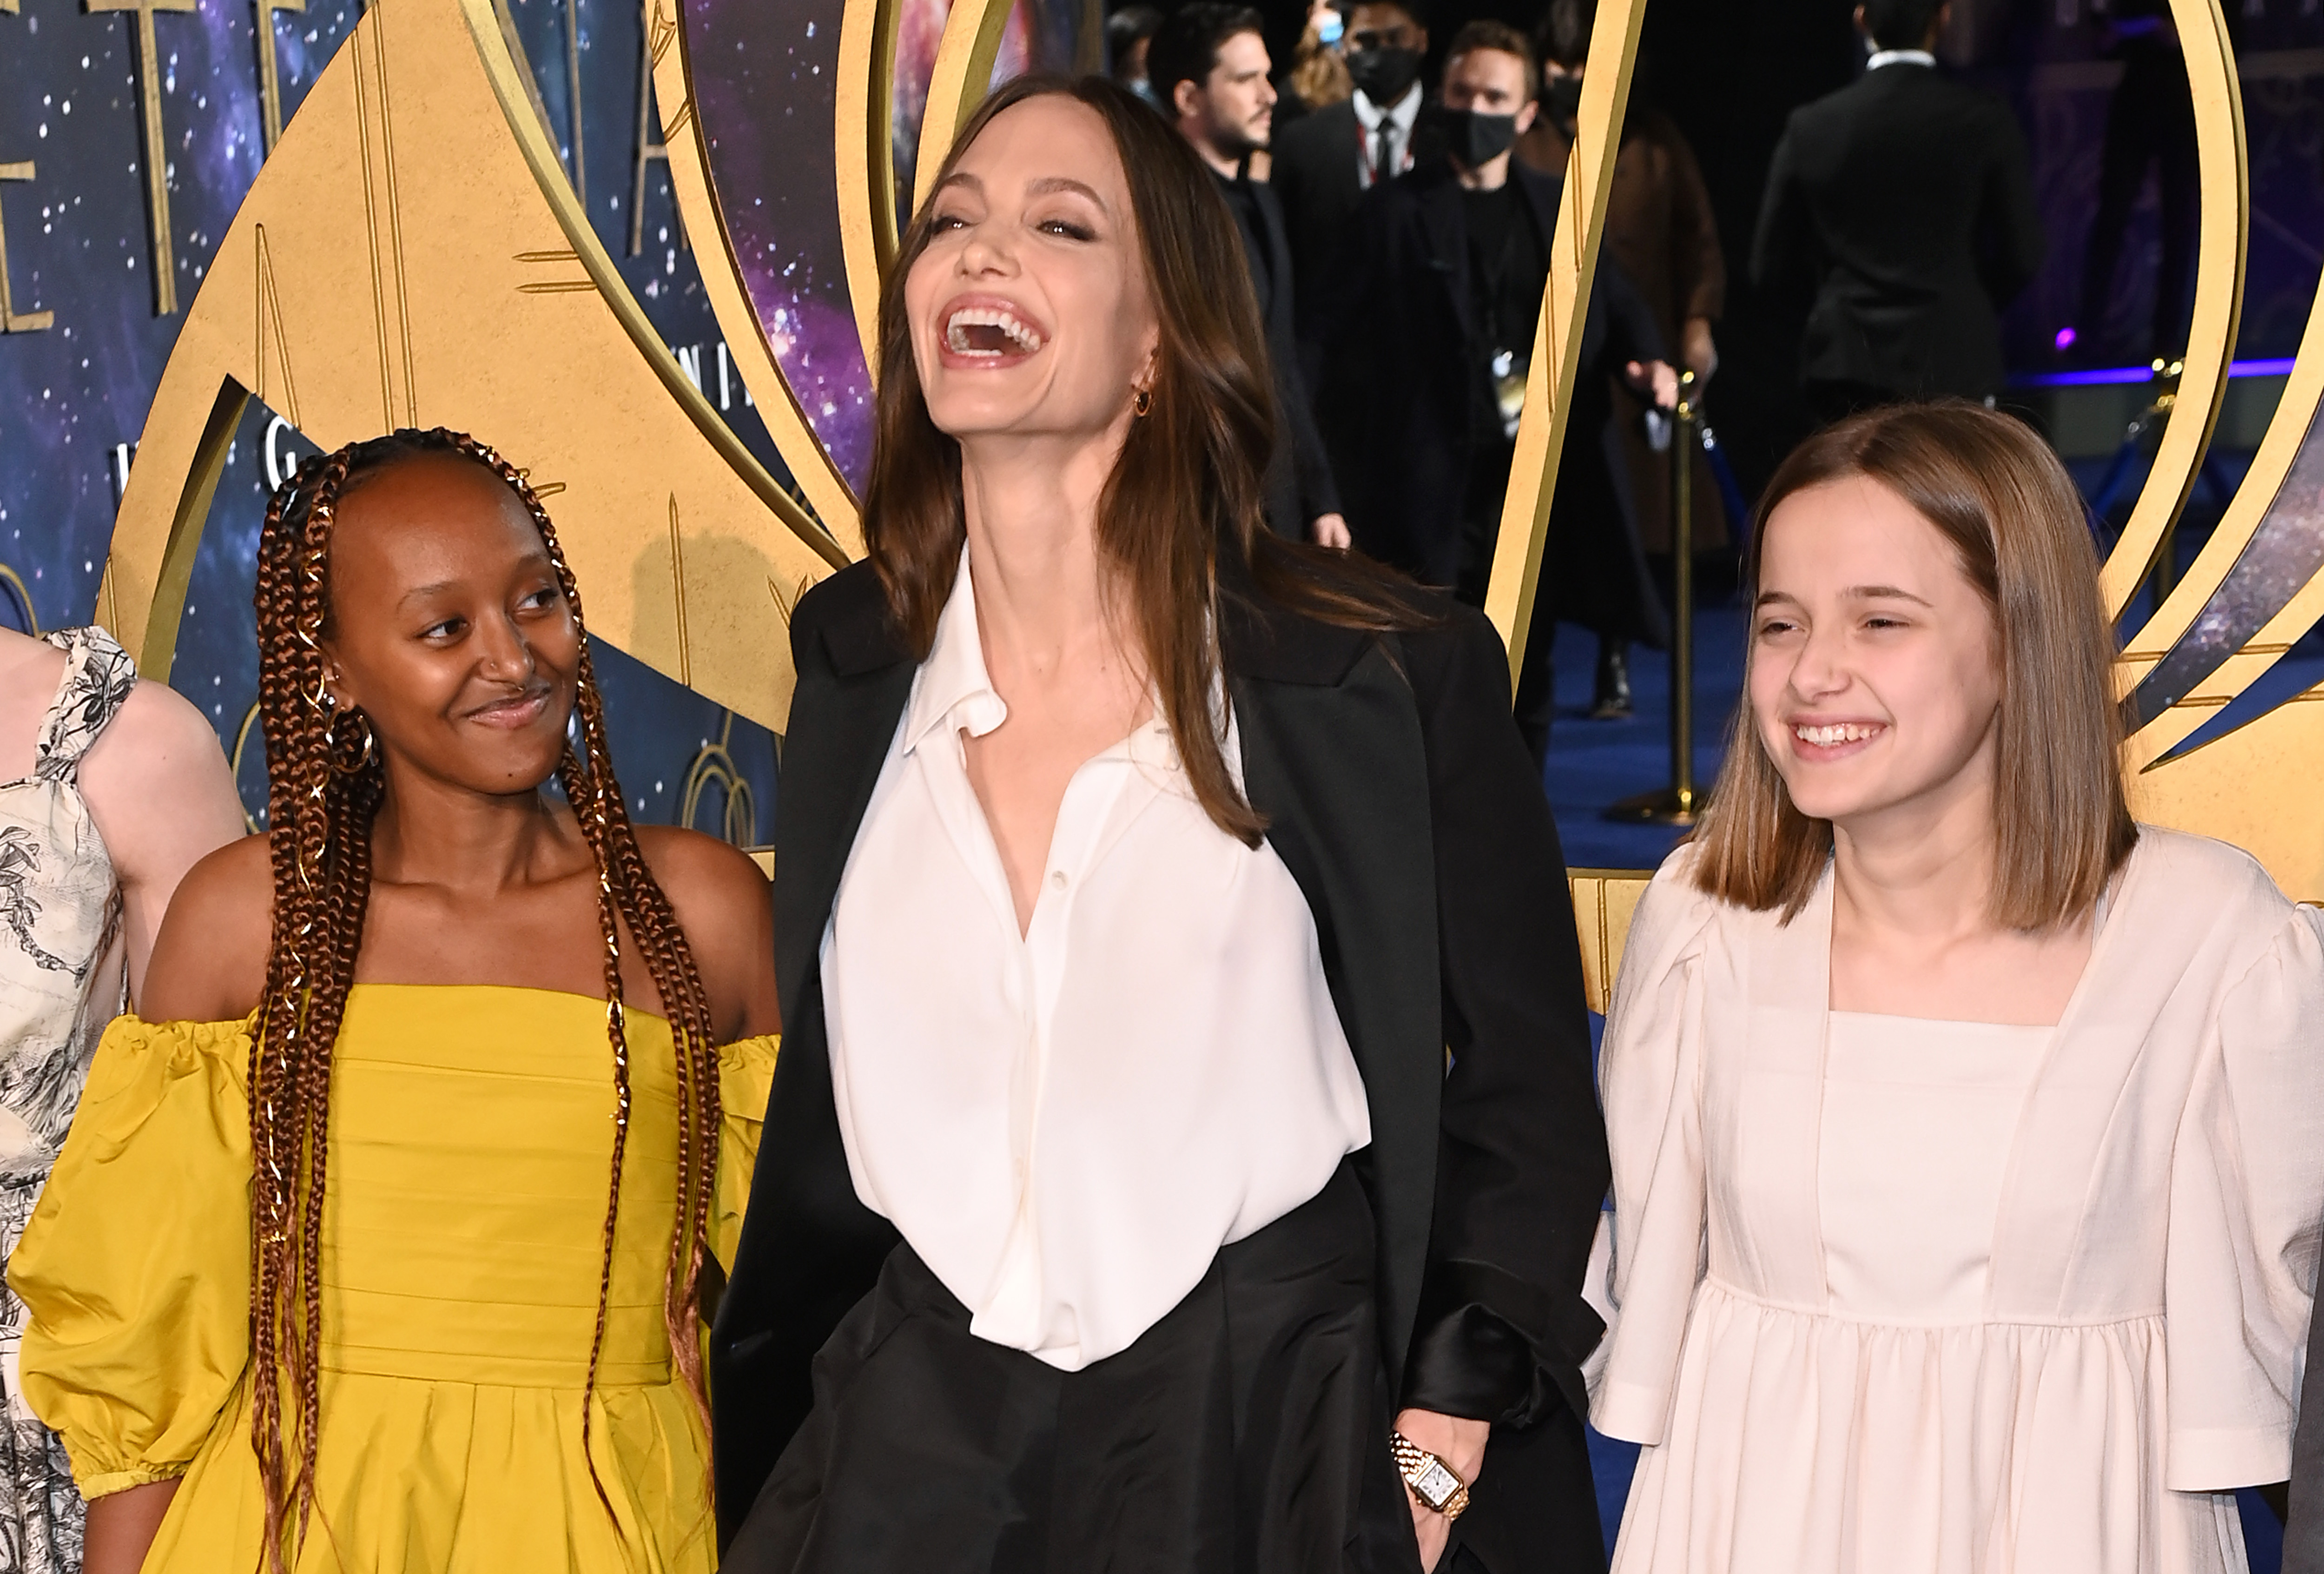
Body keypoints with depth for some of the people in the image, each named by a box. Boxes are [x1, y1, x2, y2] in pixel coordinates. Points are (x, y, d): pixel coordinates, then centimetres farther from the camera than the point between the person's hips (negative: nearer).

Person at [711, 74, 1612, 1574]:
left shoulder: (1393, 674, -9)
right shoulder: (856, 664, 3)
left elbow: (1523, 1087, -2)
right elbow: (828, 1099, 12)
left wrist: (1439, 1451, -7)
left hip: (1277, 1442, -3)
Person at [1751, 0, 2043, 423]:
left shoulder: (1810, 127, 0)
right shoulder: (1984, 120, -5)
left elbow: (1773, 267, 4)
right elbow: (2021, 254, 1)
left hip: (1846, 362, 2)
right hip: (1951, 361, -2)